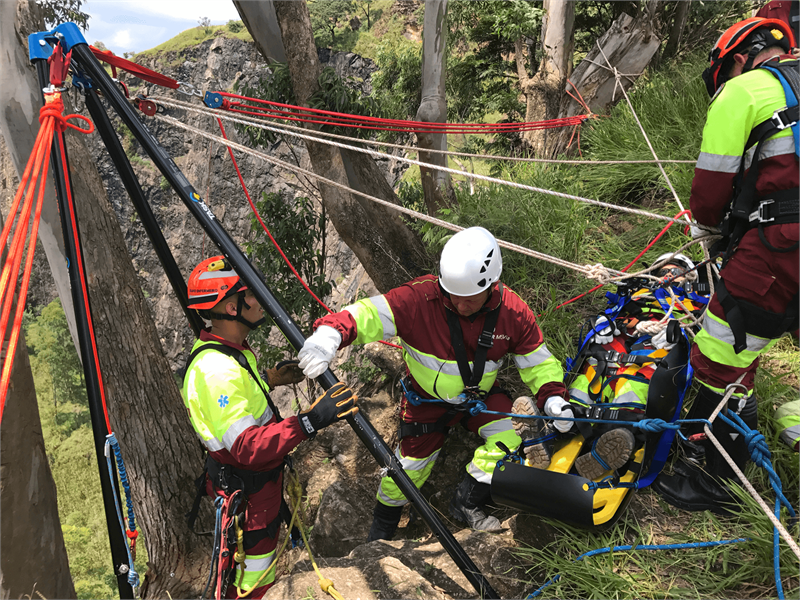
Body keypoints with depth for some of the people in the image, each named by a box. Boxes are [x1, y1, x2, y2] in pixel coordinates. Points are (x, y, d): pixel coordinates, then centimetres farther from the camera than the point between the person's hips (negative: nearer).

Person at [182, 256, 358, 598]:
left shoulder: (227, 349, 1)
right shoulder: (216, 370, -33)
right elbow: (248, 447, -38)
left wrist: (268, 379, 10)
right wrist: (311, 421, -45)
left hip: (260, 476, 10)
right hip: (244, 489, -10)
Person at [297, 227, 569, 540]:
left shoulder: (513, 311, -19)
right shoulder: (419, 298, -30)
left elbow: (538, 361, -7)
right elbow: (369, 313, -36)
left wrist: (553, 397, -24)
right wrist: (329, 334, -55)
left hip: (480, 395, 3)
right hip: (427, 398, -2)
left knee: (508, 436, -20)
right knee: (411, 464, 5)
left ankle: (467, 502, 5)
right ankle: (382, 526, 36)